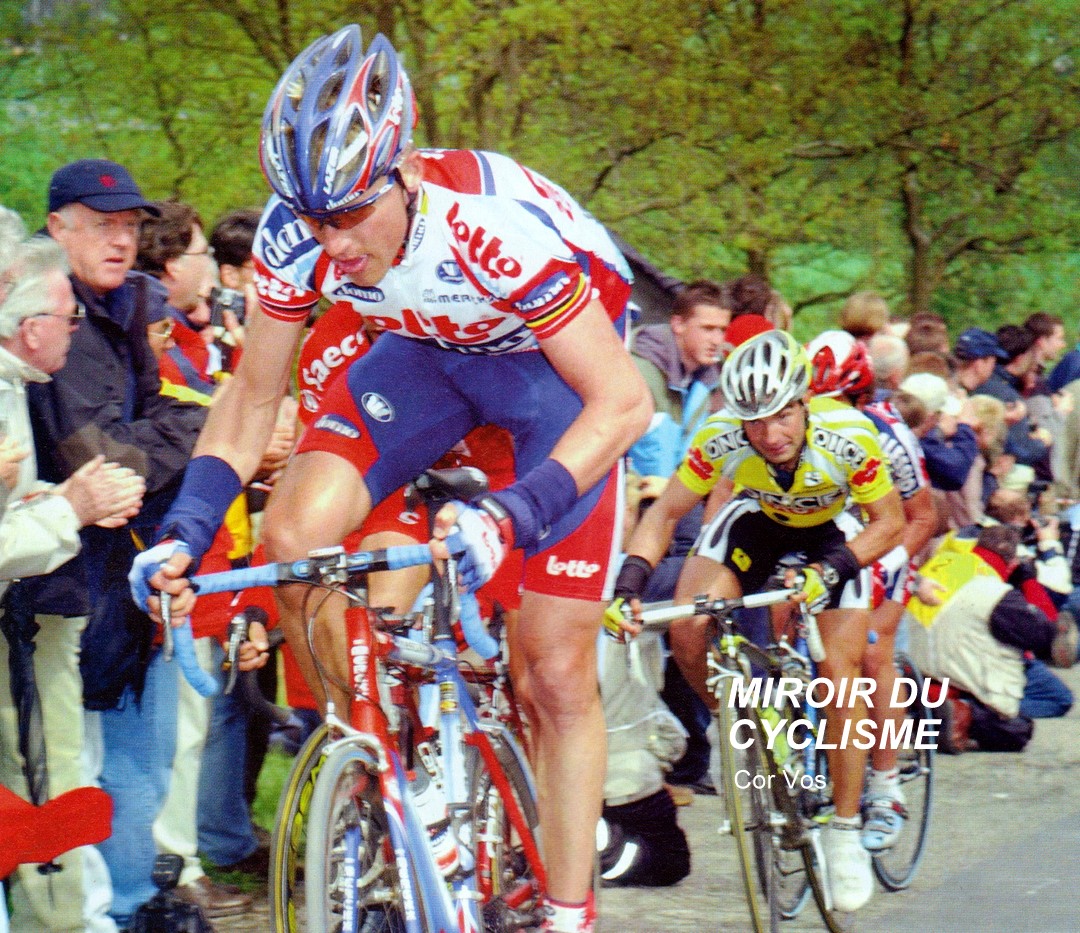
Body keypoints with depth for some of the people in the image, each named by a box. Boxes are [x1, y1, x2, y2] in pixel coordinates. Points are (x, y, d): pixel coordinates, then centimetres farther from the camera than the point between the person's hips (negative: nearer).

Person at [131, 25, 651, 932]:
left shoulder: (498, 224, -39)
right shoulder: (296, 236, -24)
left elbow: (624, 402, -36)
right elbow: (253, 394, -9)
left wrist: (508, 516, -50)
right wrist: (185, 530, -23)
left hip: (560, 355, -4)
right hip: (430, 350, 4)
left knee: (556, 670, -7)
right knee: (290, 540, -21)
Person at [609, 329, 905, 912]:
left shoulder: (847, 437, -36)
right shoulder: (722, 437, -33)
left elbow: (889, 523, -23)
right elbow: (665, 514, -21)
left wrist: (828, 571, -39)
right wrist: (628, 586, -36)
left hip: (832, 535, -2)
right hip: (757, 520, 2)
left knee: (841, 673, -12)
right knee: (687, 631, -20)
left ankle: (845, 832, 3)